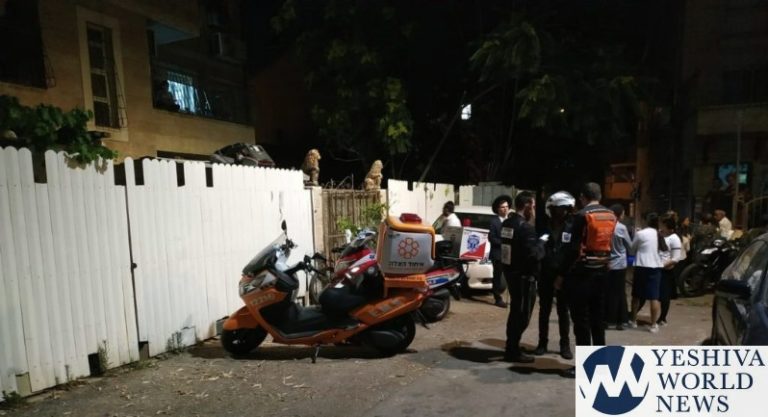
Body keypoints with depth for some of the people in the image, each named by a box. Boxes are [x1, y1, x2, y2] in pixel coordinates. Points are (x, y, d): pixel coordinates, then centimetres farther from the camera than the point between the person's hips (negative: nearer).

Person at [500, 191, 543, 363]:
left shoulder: (506, 223, 8)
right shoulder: (526, 227, -21)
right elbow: (534, 254, -25)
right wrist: (542, 246, -5)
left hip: (510, 271, 9)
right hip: (523, 275, -9)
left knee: (516, 311, 20)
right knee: (522, 313, 2)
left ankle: (511, 346, 30)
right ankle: (513, 351, 9)